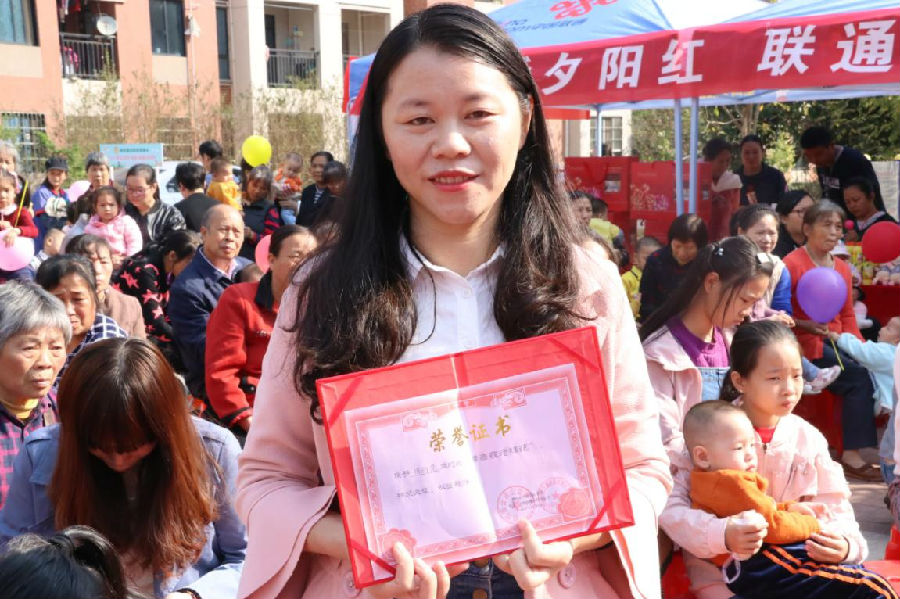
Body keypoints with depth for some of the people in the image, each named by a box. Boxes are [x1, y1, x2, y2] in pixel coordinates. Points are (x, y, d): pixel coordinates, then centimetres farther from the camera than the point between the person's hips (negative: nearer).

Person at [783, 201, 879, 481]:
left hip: (837, 341, 7)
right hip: (805, 343, -7)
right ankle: (851, 454, -17)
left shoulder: (842, 268, 16)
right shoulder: (792, 264, -6)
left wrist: (861, 347, 3)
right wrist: (806, 325, -22)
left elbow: (847, 317, 18)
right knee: (860, 377, -23)